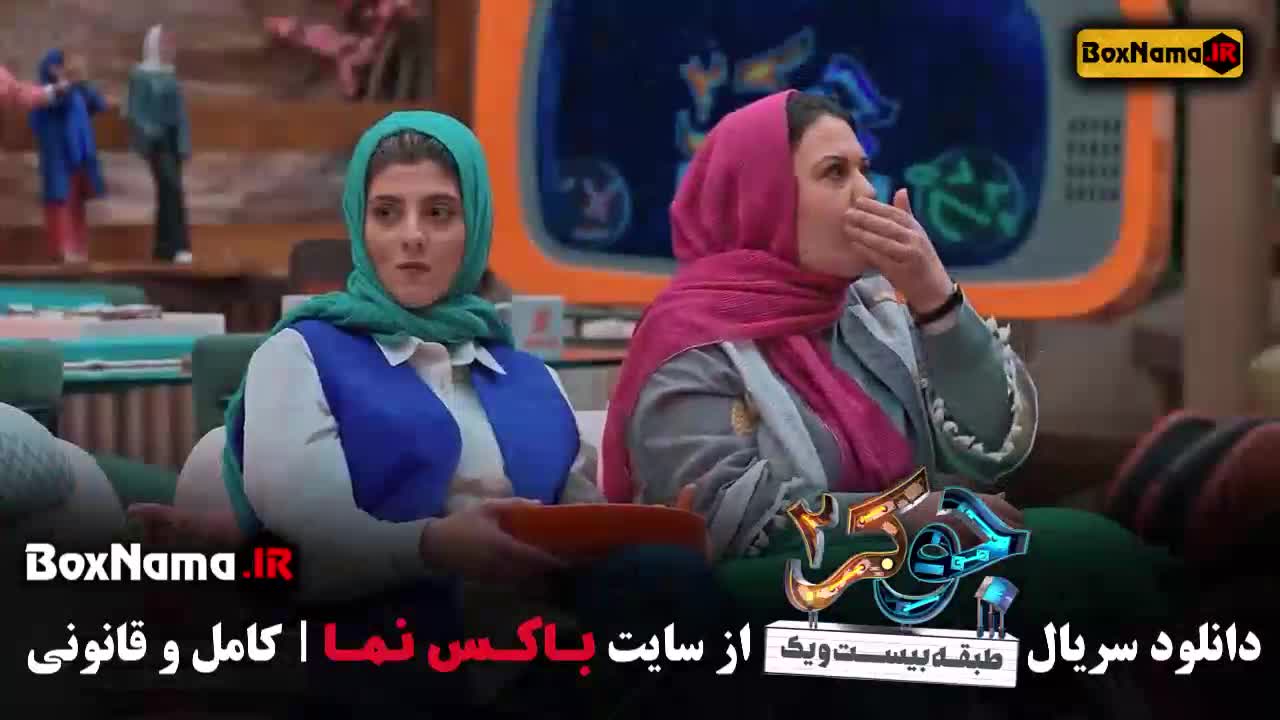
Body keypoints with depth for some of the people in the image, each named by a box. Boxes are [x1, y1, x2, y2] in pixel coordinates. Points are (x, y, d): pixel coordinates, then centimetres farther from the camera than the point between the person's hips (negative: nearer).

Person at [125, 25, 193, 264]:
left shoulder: (170, 75, 13)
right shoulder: (141, 75, -7)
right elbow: (135, 111, -11)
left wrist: (185, 141, 12)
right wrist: (149, 132, -25)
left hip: (173, 139, 7)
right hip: (156, 141, -7)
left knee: (167, 191, 7)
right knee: (172, 188, -15)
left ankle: (164, 247, 12)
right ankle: (178, 245, -18)